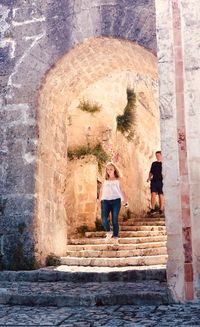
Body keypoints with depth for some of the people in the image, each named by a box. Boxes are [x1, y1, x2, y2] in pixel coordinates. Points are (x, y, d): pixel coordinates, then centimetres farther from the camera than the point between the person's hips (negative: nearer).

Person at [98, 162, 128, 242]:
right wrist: (99, 200, 10)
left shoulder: (118, 180, 12)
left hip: (116, 200, -1)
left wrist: (125, 200, 0)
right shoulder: (105, 180, 16)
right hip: (105, 200, 1)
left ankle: (115, 237, 6)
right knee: (104, 219, -14)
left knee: (115, 219, -3)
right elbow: (101, 190, 17)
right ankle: (108, 232, 10)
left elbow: (122, 190, 9)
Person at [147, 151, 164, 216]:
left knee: (161, 195, 2)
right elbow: (151, 172, 20)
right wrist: (149, 177, 4)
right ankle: (153, 209, -9)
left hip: (161, 181, -2)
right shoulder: (154, 163, 15)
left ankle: (161, 210, 8)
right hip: (154, 181, 2)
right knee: (153, 194, -10)